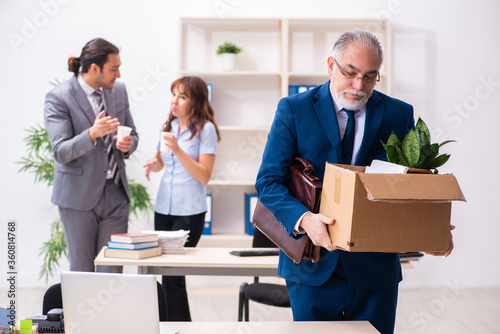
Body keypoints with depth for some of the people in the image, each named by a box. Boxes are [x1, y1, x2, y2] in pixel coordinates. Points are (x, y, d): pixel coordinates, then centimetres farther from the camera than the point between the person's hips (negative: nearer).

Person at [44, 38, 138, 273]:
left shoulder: (119, 91, 7)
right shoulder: (58, 98, -10)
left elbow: (132, 134, 17)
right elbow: (61, 152, -16)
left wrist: (128, 144, -7)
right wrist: (92, 134, -33)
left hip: (116, 194, 4)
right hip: (79, 195, -4)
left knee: (113, 270, 4)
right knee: (81, 272, 6)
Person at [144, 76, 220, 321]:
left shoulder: (205, 129, -7)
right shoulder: (169, 125, 10)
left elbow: (204, 176, -12)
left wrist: (178, 150, -21)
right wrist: (153, 164, 0)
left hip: (190, 212, -6)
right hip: (163, 208, 6)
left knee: (172, 273, -8)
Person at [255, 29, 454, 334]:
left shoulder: (400, 115, 3)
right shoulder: (294, 109, -2)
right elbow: (269, 180, -7)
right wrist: (303, 219, -26)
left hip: (376, 267, 1)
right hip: (314, 266, -1)